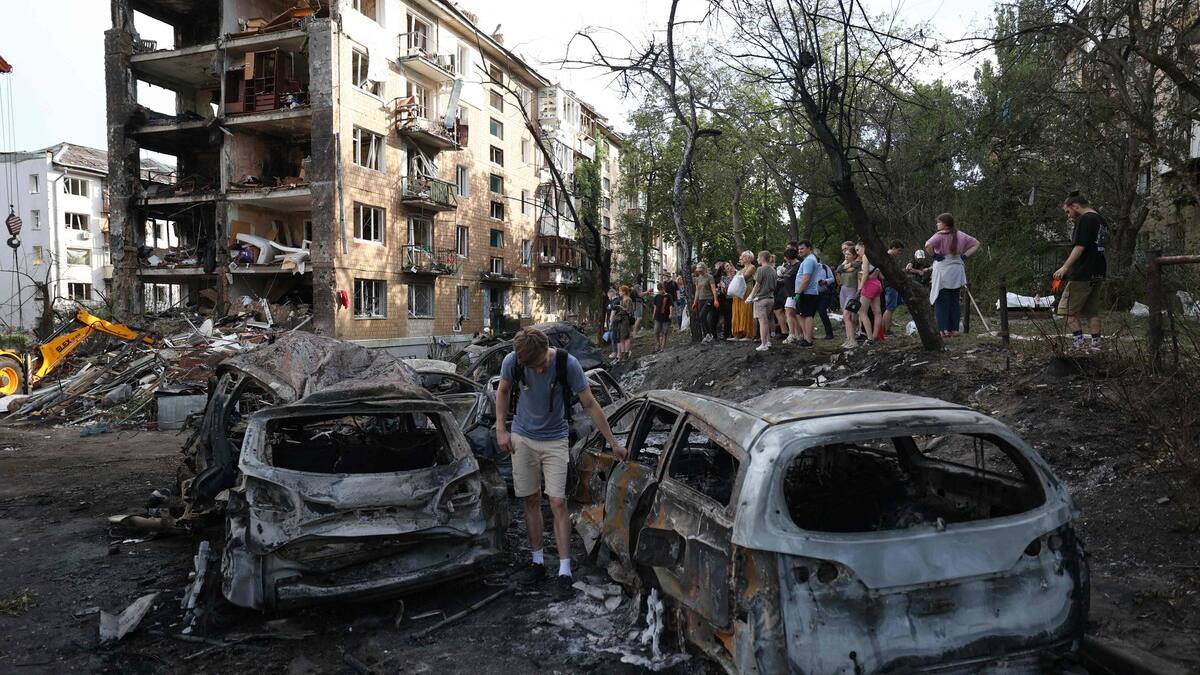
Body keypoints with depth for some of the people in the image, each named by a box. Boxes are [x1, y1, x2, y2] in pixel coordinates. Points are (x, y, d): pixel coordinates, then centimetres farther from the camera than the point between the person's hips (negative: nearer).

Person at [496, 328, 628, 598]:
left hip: (555, 441, -2)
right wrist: (500, 430, 0)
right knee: (531, 501, 9)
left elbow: (590, 405, -14)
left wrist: (613, 443, -11)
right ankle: (537, 560, 23)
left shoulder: (568, 364, -23)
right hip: (522, 439, 2)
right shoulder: (512, 362, -18)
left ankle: (564, 571, -2)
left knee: (558, 503, -8)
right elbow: (503, 391, 4)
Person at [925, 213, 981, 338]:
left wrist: (934, 255, -12)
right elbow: (976, 244, 16)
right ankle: (954, 329, 9)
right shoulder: (961, 235, 9)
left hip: (942, 272, -5)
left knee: (941, 301, 0)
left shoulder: (940, 235, -10)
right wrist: (965, 255, 9)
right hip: (957, 272, 6)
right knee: (955, 301, 10)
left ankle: (944, 329, -4)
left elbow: (928, 245, -28)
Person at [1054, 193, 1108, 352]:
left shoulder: (1085, 220, -12)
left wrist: (1065, 267, -22)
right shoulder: (1103, 221, 18)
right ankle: (1096, 344, 11)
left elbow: (1080, 247, -20)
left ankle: (1079, 342, -9)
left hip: (1083, 274, -10)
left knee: (1068, 310, -3)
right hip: (1098, 273, 10)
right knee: (1093, 311, 12)